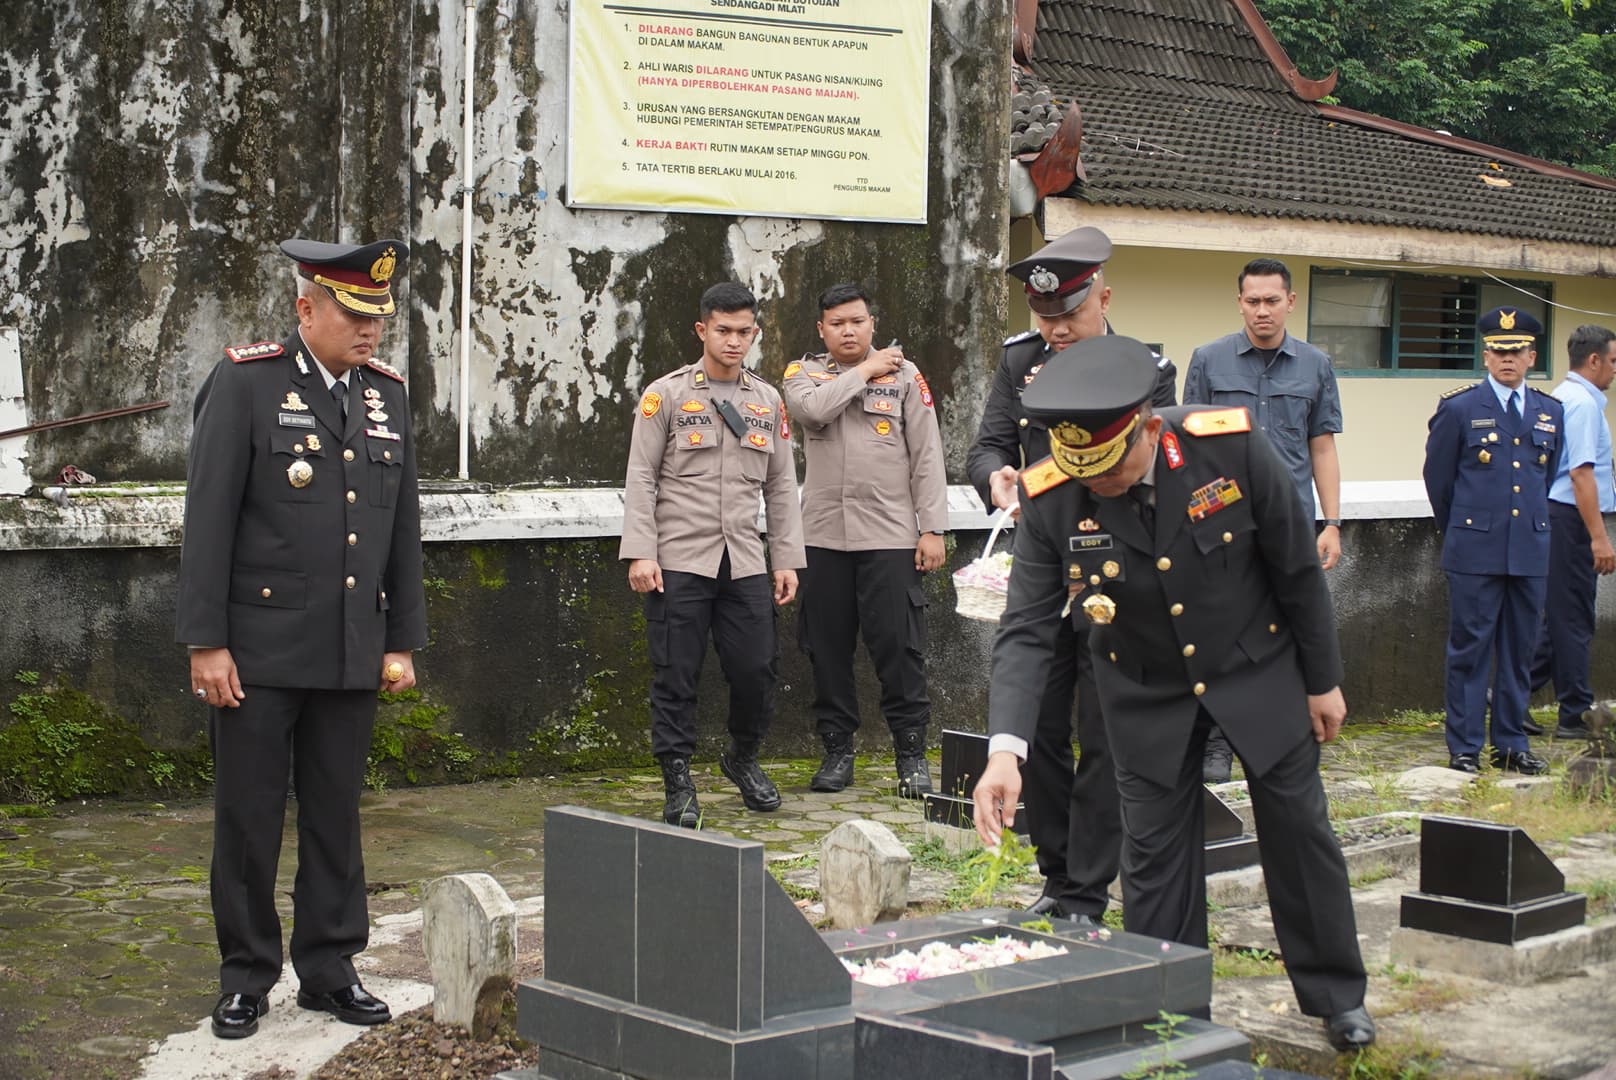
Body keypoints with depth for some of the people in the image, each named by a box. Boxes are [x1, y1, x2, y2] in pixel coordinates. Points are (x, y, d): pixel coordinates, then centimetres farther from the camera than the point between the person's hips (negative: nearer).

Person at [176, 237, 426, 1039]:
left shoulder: (387, 393, 9)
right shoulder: (245, 382, -6)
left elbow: (404, 526, 13)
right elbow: (208, 519, -8)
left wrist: (402, 643, 10)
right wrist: (205, 643, -12)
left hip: (352, 656, 4)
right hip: (258, 652, -4)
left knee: (337, 819, 11)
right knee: (248, 820, 4)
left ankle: (329, 971, 22)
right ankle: (245, 979, 17)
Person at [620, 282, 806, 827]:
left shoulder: (768, 400, 13)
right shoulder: (666, 394, 2)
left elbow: (781, 486, 15)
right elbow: (641, 479, -2)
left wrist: (787, 559, 10)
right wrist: (640, 553, -10)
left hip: (745, 563, 3)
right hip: (679, 562, -3)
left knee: (757, 668, 0)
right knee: (676, 676, -2)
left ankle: (743, 758, 26)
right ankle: (679, 786, 9)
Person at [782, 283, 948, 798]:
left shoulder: (904, 374, 6)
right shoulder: (804, 373, 9)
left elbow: (927, 456, 3)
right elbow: (812, 409, -15)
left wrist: (932, 528, -3)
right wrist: (864, 371, -6)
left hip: (891, 535, -2)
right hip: (824, 536, 2)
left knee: (898, 644, -4)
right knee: (828, 647, 6)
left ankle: (911, 752, 5)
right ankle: (837, 750, 17)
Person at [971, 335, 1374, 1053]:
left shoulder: (1230, 445, -25)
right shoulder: (1049, 499, -22)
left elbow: (1297, 569, -12)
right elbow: (1027, 629, -23)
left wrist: (1323, 680, -4)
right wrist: (1004, 749, -36)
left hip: (1259, 672, 0)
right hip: (1149, 695, 1)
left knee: (1300, 831, 10)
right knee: (1154, 858, 3)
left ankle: (1336, 997, 30)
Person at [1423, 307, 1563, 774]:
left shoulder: (1550, 412, 10)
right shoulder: (1458, 408, -2)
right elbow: (1437, 478, 5)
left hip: (1530, 551, 4)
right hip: (1475, 552, -4)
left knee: (1519, 651, 9)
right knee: (1469, 650, 0)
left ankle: (1512, 744, 18)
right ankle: (1464, 748, 6)